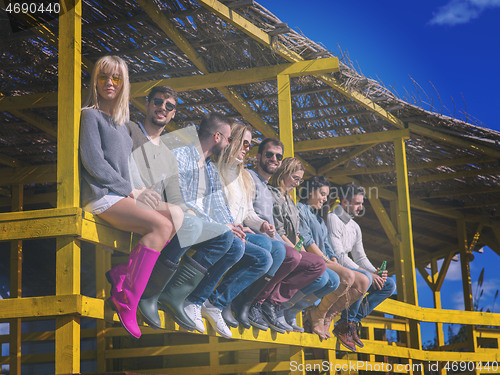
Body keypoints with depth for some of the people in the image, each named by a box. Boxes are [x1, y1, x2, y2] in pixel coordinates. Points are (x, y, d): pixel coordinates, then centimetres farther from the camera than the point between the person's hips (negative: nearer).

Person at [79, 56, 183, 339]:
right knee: (161, 225, -25)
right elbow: (94, 164, -11)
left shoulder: (120, 122, 24)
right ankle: (127, 301, -25)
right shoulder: (90, 115, -1)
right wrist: (128, 189, -9)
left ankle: (126, 271, -13)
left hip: (123, 195, 8)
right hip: (102, 196, -8)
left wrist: (133, 190, 4)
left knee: (176, 215, -7)